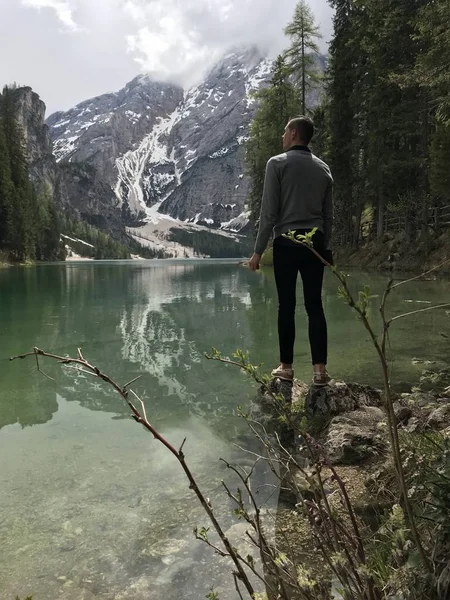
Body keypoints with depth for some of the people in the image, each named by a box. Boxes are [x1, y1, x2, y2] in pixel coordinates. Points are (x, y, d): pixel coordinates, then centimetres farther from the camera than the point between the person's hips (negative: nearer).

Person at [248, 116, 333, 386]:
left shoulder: (278, 163, -2)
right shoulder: (323, 168, 12)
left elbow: (269, 211, -8)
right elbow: (329, 215, 13)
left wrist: (258, 250, -4)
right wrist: (325, 247, 19)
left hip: (287, 242, -3)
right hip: (315, 242, 4)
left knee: (287, 305, 3)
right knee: (315, 305, 3)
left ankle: (286, 366, 9)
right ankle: (320, 369, 1)